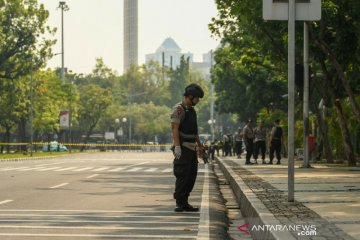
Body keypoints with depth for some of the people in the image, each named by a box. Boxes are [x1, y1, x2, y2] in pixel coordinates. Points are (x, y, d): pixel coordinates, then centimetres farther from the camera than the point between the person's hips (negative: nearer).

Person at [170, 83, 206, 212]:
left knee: (192, 176, 8)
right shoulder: (179, 109, -10)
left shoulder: (192, 111, 18)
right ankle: (179, 203, -3)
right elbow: (175, 128, -18)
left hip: (192, 148, 9)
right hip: (183, 148, -9)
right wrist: (177, 147, -25)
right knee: (182, 176, -8)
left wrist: (200, 146, 27)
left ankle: (184, 202, 13)